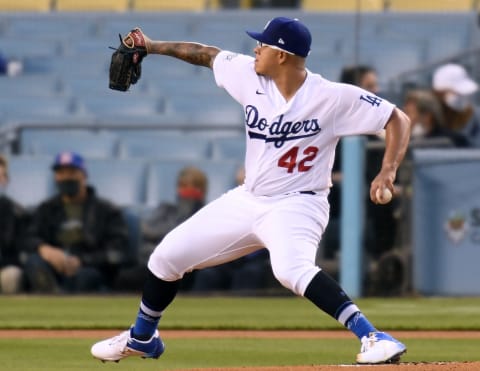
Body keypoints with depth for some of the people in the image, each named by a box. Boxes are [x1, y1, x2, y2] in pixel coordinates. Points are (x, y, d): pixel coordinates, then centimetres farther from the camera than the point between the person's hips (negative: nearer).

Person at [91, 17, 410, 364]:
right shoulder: (250, 75, -4)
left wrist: (388, 170, -29)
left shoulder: (333, 97, -19)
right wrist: (153, 46, 5)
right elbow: (207, 54, 13)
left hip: (296, 205, -7)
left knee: (291, 269, -38)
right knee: (167, 256, 10)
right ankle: (142, 338, 35)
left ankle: (373, 337, -36)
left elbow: (398, 119, -15)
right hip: (247, 201, 7)